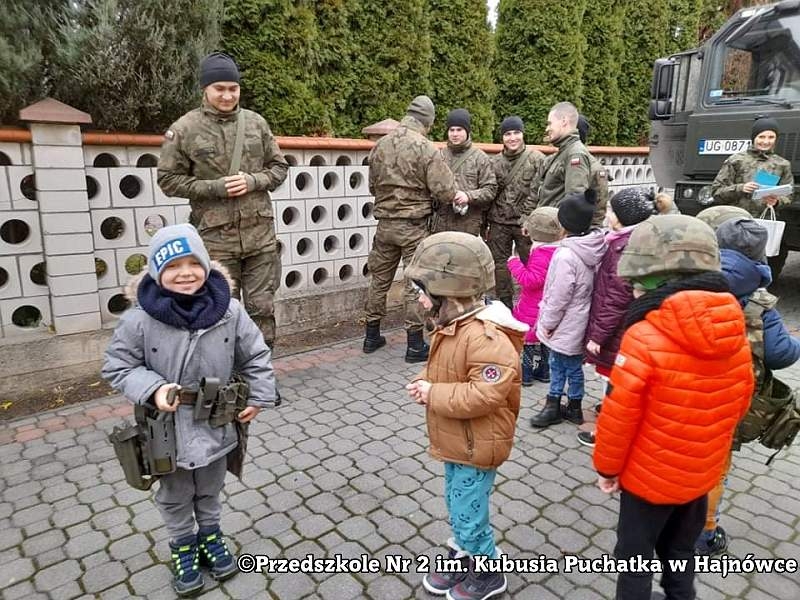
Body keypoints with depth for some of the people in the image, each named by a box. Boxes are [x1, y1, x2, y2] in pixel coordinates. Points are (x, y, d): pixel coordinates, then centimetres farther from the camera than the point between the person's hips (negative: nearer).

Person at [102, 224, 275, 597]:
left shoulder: (228, 310, -14)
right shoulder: (140, 319, -20)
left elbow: (256, 356, -2)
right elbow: (117, 366, -8)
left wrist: (258, 397, -5)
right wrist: (152, 389, -23)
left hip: (216, 422, 2)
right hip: (168, 426, -1)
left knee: (211, 488, 24)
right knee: (175, 495, 20)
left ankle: (210, 534, 49)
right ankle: (183, 546, 44)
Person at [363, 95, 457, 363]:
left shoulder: (380, 145, 3)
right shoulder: (426, 149, -13)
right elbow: (445, 192, -15)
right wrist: (422, 194, 5)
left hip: (385, 224, 5)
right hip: (414, 226, -5)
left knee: (379, 279, 16)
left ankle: (372, 336, 27)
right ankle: (415, 345, 10)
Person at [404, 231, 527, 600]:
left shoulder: (486, 337, -30)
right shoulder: (451, 326, 1)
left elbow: (484, 395, -33)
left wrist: (433, 394, -26)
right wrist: (425, 383, -5)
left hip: (477, 446, -9)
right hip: (456, 440, 9)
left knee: (468, 516, 6)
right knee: (457, 505, 24)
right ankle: (461, 558, 45)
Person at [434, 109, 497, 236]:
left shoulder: (480, 158, 3)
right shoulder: (440, 155, 9)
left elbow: (490, 189, 0)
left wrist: (469, 196, -15)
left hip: (469, 225, -2)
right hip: (441, 223, 3)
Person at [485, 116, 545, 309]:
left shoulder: (536, 159, -3)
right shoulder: (495, 162, 10)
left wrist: (527, 218, -17)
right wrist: (485, 222, 10)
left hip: (525, 222, -4)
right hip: (499, 222, 4)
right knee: (499, 264, 10)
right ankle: (504, 304, 24)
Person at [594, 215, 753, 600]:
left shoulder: (644, 337, -28)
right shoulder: (735, 335, -7)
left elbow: (619, 415, -22)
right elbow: (740, 403, 6)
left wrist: (606, 467, -6)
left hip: (650, 476, -6)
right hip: (703, 473, 6)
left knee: (634, 555, 15)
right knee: (681, 551, 26)